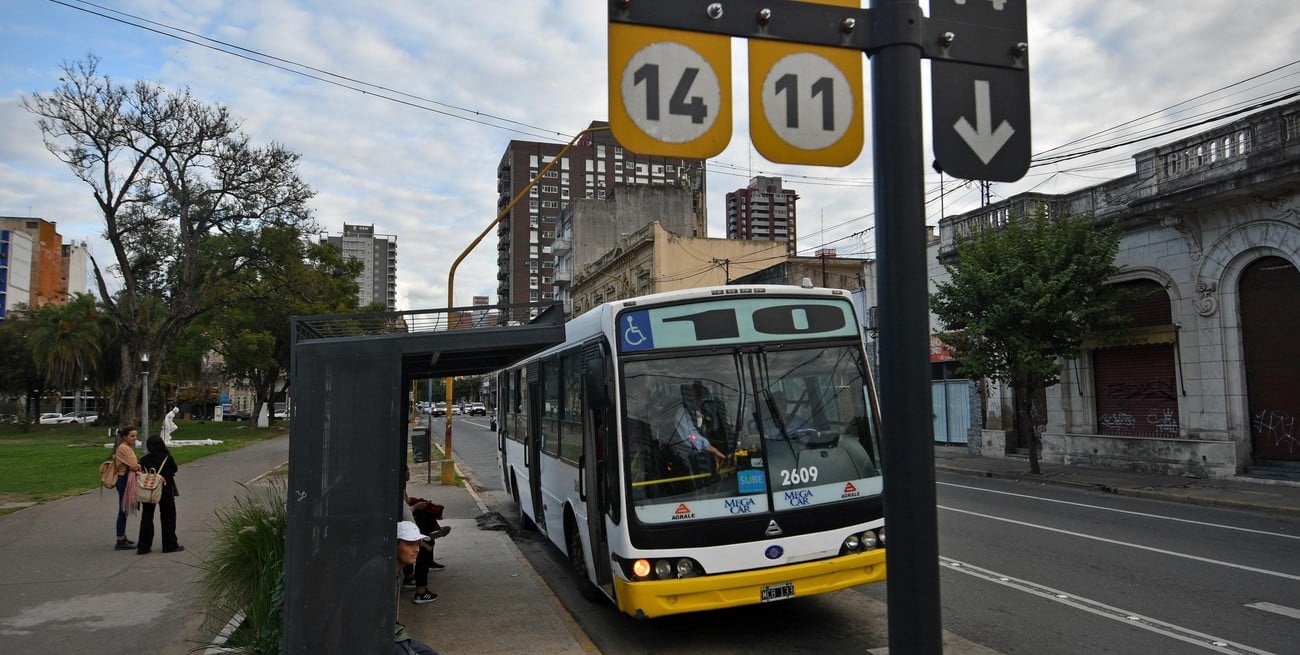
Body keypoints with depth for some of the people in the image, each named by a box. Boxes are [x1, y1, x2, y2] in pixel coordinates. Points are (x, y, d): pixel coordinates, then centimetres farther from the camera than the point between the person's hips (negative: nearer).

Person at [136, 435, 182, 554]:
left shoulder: (144, 459, -4)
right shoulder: (167, 458, -12)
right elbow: (175, 469, 1)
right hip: (165, 491, -3)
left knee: (146, 517, 13)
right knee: (168, 518, 8)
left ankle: (143, 546, 13)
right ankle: (170, 545, 10)